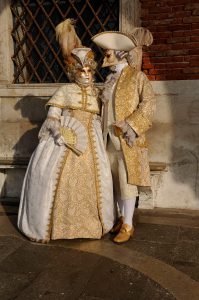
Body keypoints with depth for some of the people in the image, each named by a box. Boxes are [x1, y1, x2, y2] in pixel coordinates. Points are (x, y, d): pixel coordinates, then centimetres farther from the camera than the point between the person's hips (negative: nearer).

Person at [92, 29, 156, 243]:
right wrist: (104, 132, 6)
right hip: (110, 139, 6)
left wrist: (129, 126, -17)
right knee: (116, 181, 11)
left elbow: (148, 103, -11)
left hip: (128, 140, -6)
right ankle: (122, 218, 25)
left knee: (127, 181, -3)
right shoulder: (110, 78, 14)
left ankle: (128, 225, 6)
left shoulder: (137, 76, -4)